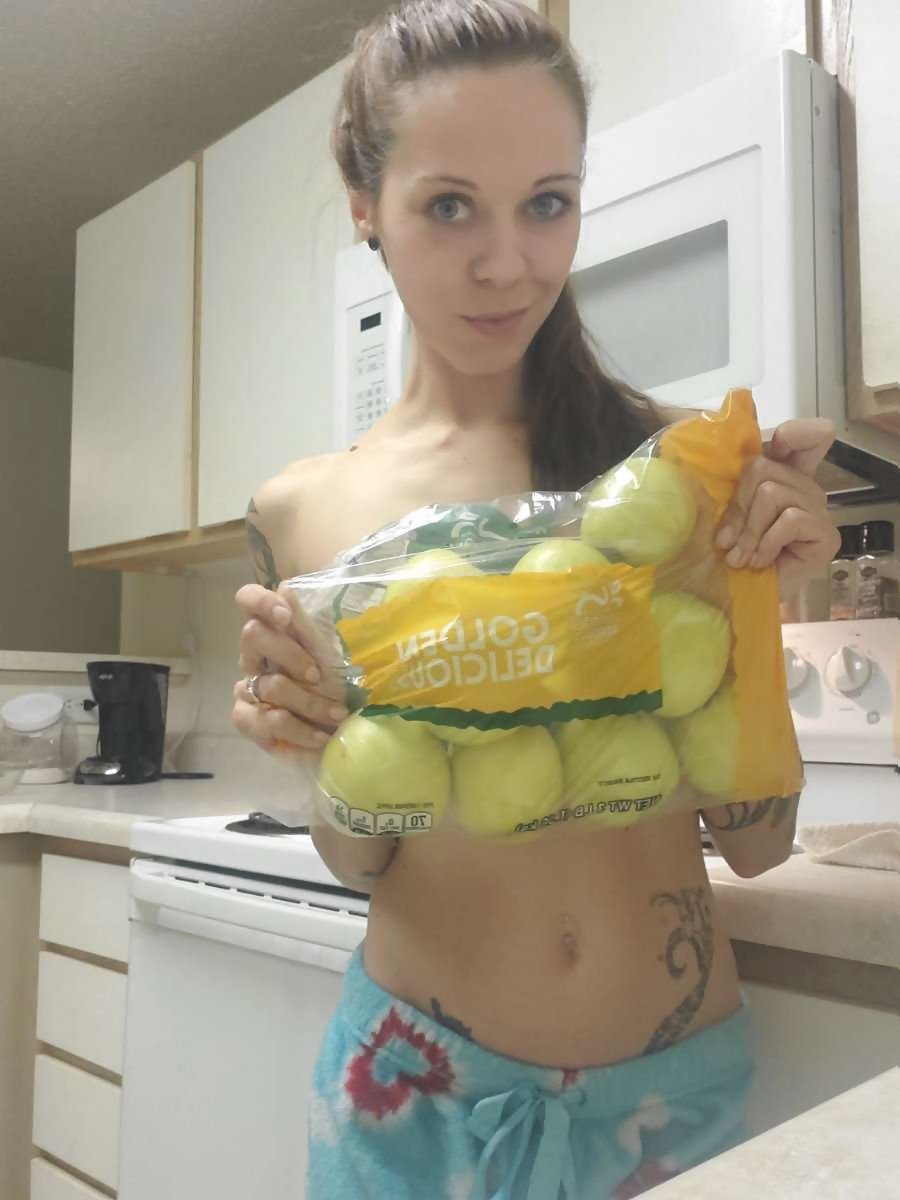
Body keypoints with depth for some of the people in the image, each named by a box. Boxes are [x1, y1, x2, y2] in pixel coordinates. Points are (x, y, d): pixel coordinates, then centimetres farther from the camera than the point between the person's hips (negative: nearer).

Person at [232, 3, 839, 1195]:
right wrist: (326, 754, -20)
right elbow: (364, 865, -1)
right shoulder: (301, 512, -8)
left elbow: (757, 839, -5)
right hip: (419, 1088, 0)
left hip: (679, 1084, 1)